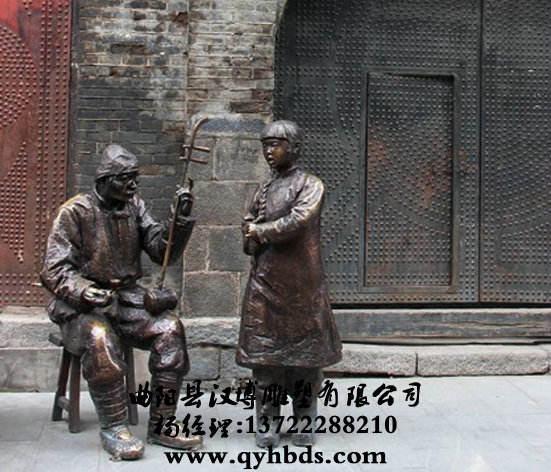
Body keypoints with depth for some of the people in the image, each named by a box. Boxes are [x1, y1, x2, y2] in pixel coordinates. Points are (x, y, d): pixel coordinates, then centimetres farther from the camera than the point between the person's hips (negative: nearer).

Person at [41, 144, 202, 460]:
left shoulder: (134, 207, 9)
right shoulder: (75, 212, -5)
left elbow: (164, 250, 3)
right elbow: (55, 270, -8)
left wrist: (182, 220, -12)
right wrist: (82, 291, -27)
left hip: (127, 301, 5)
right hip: (82, 307, -4)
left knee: (170, 328, -21)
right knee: (100, 338, -36)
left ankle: (161, 424, -13)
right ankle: (113, 428, -23)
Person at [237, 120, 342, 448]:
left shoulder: (311, 186, -3)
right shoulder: (265, 189, 15)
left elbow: (296, 222, -18)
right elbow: (248, 241, 15)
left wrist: (258, 230, -6)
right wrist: (273, 233, -5)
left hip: (302, 281, -4)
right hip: (266, 281, 4)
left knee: (305, 351, 3)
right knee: (265, 351, 3)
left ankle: (304, 424, 15)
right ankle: (267, 424, 11)